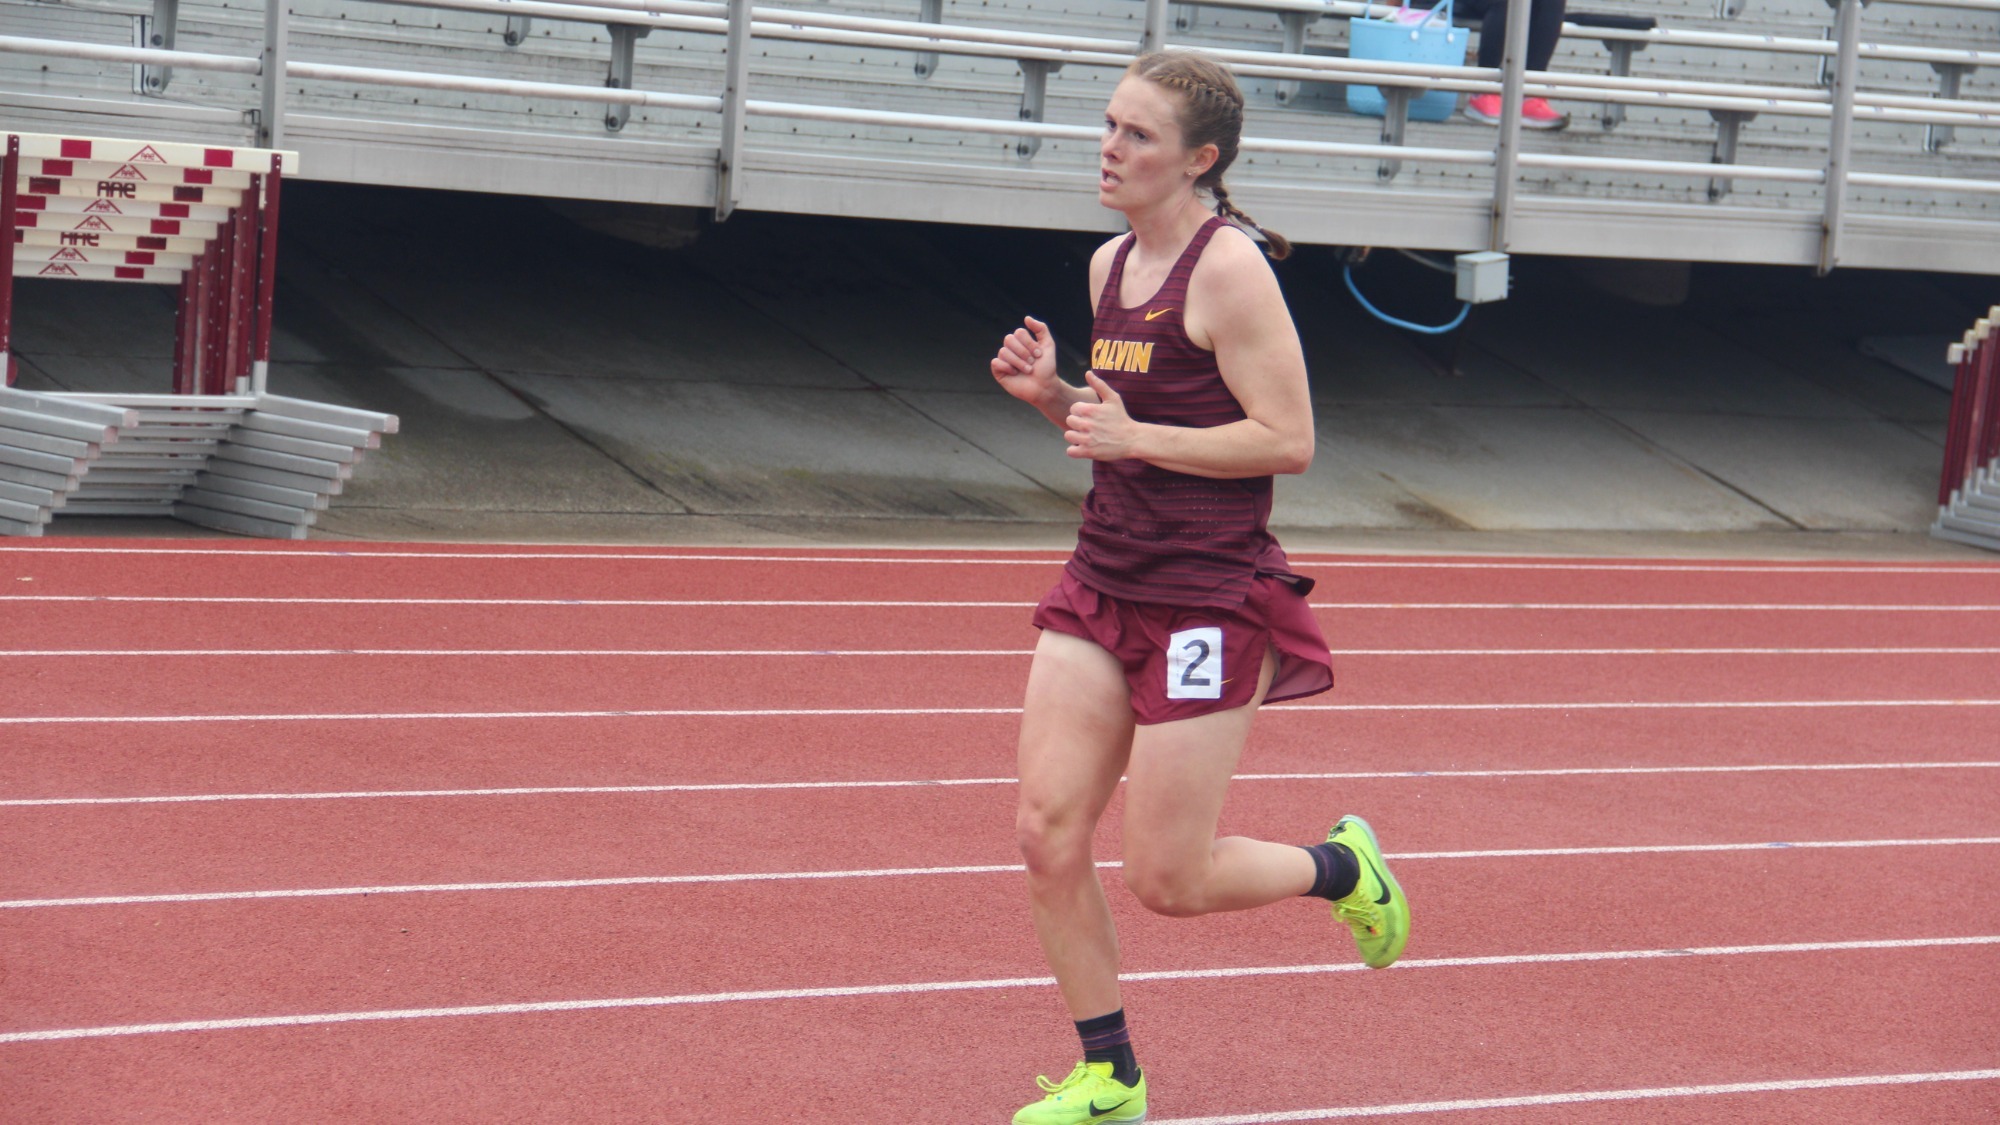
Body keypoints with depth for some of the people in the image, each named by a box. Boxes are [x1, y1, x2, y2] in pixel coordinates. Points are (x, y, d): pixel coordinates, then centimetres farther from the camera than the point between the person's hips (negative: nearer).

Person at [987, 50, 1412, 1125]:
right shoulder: (1111, 264, 11)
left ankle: (1342, 868, 26)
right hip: (1102, 586, 7)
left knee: (1166, 879, -2)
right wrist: (1054, 396, 3)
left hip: (1207, 598, -7)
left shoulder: (1230, 269, -14)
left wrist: (1133, 435, -20)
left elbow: (1287, 440, -16)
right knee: (1048, 832, -2)